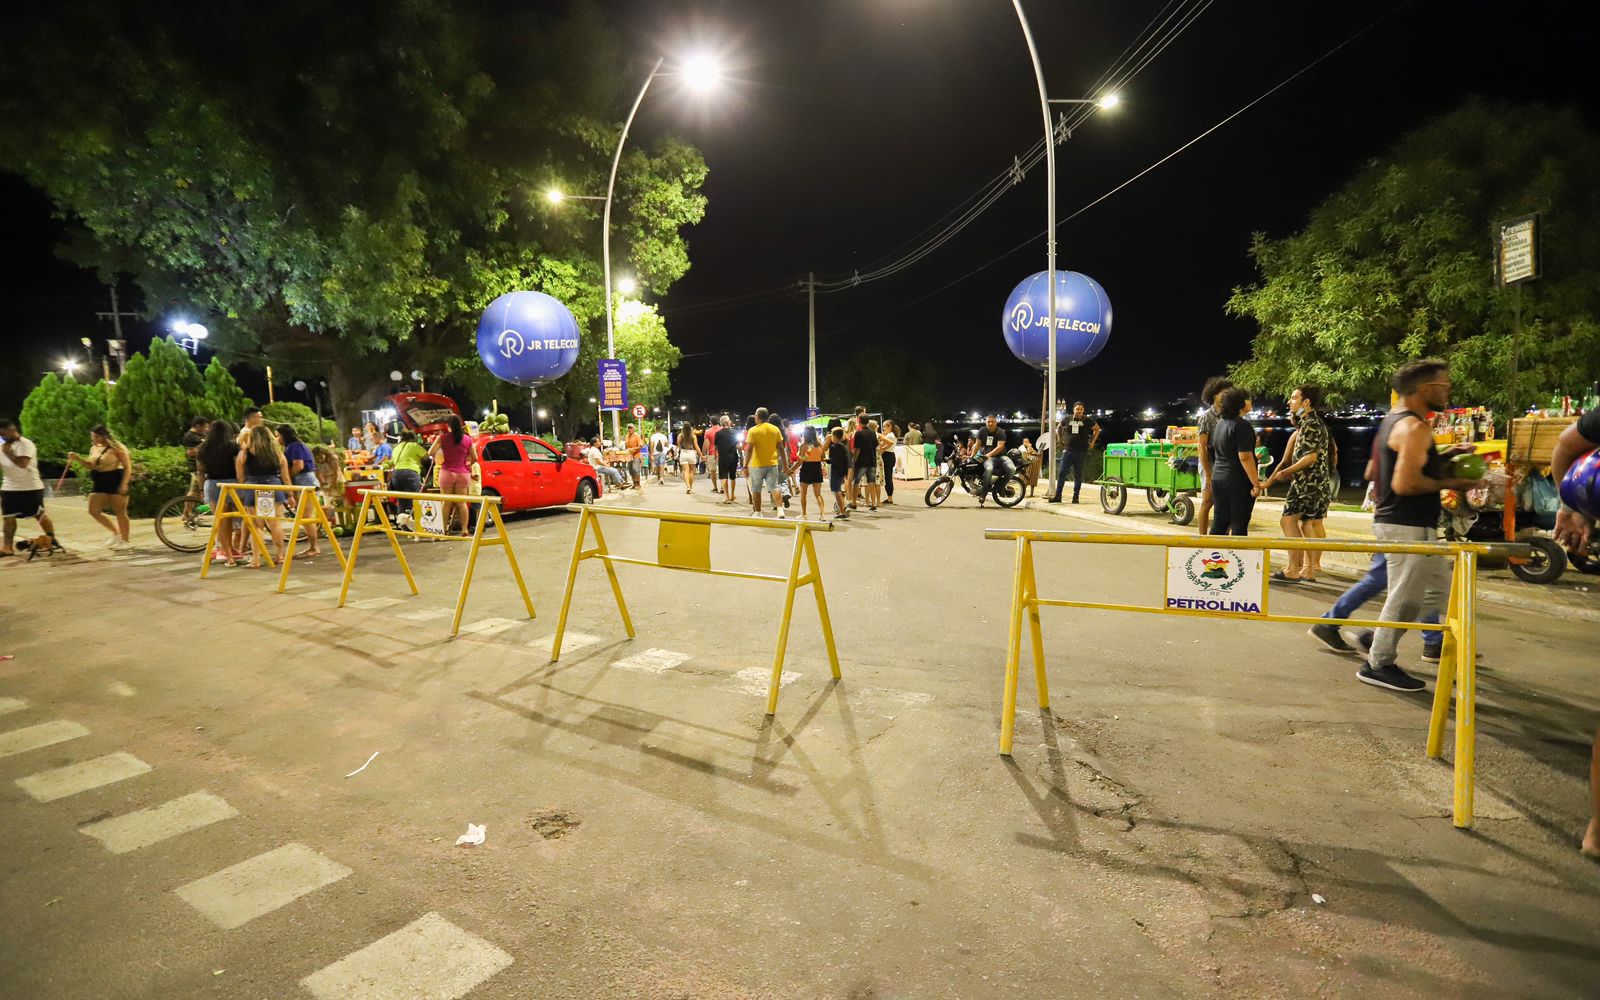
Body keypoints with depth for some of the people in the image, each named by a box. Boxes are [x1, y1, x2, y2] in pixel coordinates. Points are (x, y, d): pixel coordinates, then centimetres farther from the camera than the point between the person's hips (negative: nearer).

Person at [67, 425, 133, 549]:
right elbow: (90, 466, 20)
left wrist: (124, 484, -21)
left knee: (120, 512, -1)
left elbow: (128, 466, -13)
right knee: (93, 511, 3)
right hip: (100, 483, 8)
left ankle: (124, 540, 7)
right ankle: (115, 532, 18)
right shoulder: (94, 448, 12)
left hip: (116, 482, -8)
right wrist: (77, 458, 3)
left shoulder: (117, 448, -10)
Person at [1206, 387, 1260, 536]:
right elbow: (1245, 457, -19)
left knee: (1219, 523, 11)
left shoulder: (1219, 424, 13)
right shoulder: (1241, 425, -13)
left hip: (1218, 479, 8)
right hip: (1238, 481, -8)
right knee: (1239, 524, 0)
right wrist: (1256, 483, -18)